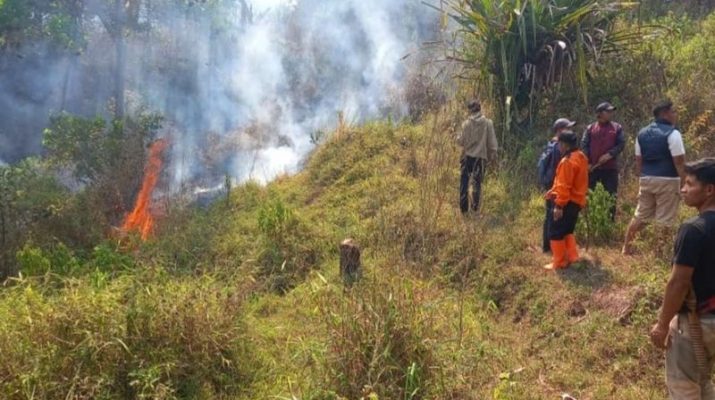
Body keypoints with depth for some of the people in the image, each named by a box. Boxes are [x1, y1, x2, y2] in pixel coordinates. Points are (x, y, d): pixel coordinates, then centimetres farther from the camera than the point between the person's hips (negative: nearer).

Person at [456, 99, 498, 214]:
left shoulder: (467, 123, -7)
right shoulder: (488, 123, -5)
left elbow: (460, 141, -3)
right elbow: (492, 141, -2)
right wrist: (493, 153, 11)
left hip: (467, 155, 0)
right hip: (481, 156, 0)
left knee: (464, 182, 9)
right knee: (477, 182, 6)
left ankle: (463, 207, 10)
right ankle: (475, 207, 3)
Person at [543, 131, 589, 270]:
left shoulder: (568, 161, -22)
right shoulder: (581, 157, 10)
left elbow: (564, 186, -24)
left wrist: (559, 205, -20)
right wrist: (554, 191, 15)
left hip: (568, 202, -10)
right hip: (577, 200, 10)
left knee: (556, 232, 0)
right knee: (568, 231, 21)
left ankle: (559, 263, 6)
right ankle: (572, 257, 19)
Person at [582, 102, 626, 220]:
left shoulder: (617, 128, 5)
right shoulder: (590, 128, 4)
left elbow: (621, 144, -1)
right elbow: (585, 146, 0)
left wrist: (610, 154, -16)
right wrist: (587, 164, -10)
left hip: (610, 168, 0)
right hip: (592, 168, 0)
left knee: (611, 195, 3)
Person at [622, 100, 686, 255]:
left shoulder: (642, 133, 11)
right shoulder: (672, 133, -10)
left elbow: (638, 161, 13)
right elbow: (679, 162, -14)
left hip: (647, 180, 7)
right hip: (667, 181, -6)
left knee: (640, 216, 16)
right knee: (665, 220, 0)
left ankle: (626, 247, 20)